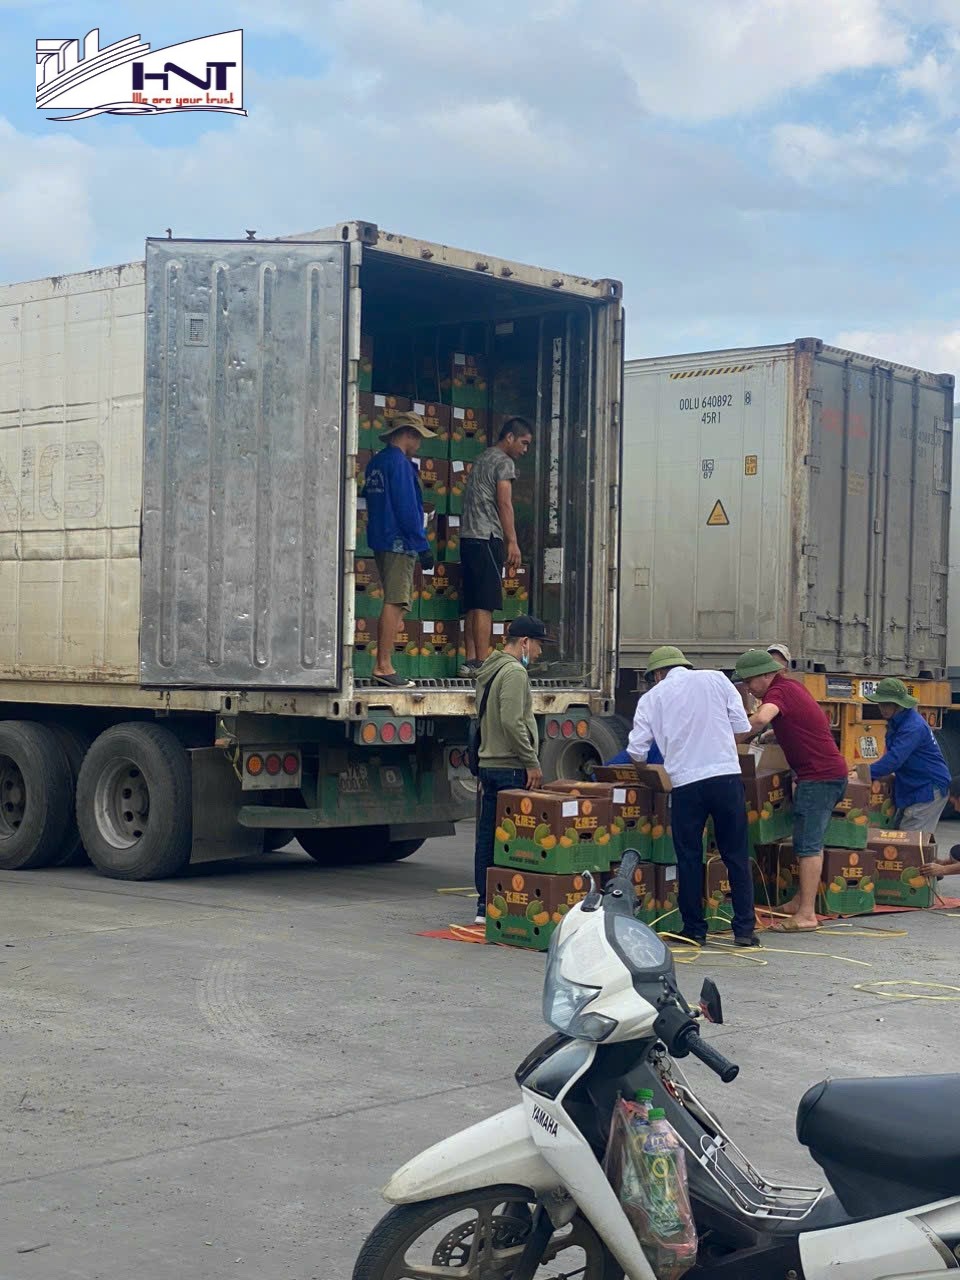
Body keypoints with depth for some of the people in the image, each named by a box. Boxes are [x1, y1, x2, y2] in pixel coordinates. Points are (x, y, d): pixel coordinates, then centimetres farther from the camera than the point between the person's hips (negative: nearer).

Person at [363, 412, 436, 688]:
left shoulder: (375, 462, 17)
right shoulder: (400, 463, -11)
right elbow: (407, 507, -17)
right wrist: (422, 546, -15)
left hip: (381, 541, 10)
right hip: (399, 542, -10)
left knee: (393, 604, 12)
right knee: (395, 603, -9)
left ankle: (382, 666, 10)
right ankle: (384, 666, -12)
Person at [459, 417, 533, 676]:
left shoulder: (483, 459, 24)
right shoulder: (504, 462, -3)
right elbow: (504, 504, -12)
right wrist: (512, 542, -13)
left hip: (468, 538, 9)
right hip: (487, 538, -9)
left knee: (473, 605, 6)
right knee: (485, 604, -12)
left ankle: (471, 661, 3)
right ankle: (482, 663, -15)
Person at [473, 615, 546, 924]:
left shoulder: (488, 671, 18)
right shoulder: (514, 672, -13)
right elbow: (512, 723, -22)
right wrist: (532, 762, -16)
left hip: (488, 764, 10)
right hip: (510, 768, -10)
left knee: (487, 837, 10)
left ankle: (485, 904, 15)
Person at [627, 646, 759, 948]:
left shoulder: (651, 698, 9)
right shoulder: (715, 679, 10)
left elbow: (637, 751, 7)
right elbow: (742, 726, 8)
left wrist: (644, 766, 29)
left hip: (685, 783, -1)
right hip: (726, 775, 1)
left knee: (689, 858, 9)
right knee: (736, 855, 7)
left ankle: (694, 928, 13)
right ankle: (745, 928, 7)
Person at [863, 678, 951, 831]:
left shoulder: (913, 727, -24)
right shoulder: (897, 722, 8)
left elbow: (895, 759, -31)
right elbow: (892, 752, 21)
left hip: (929, 788, -10)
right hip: (913, 789, 10)